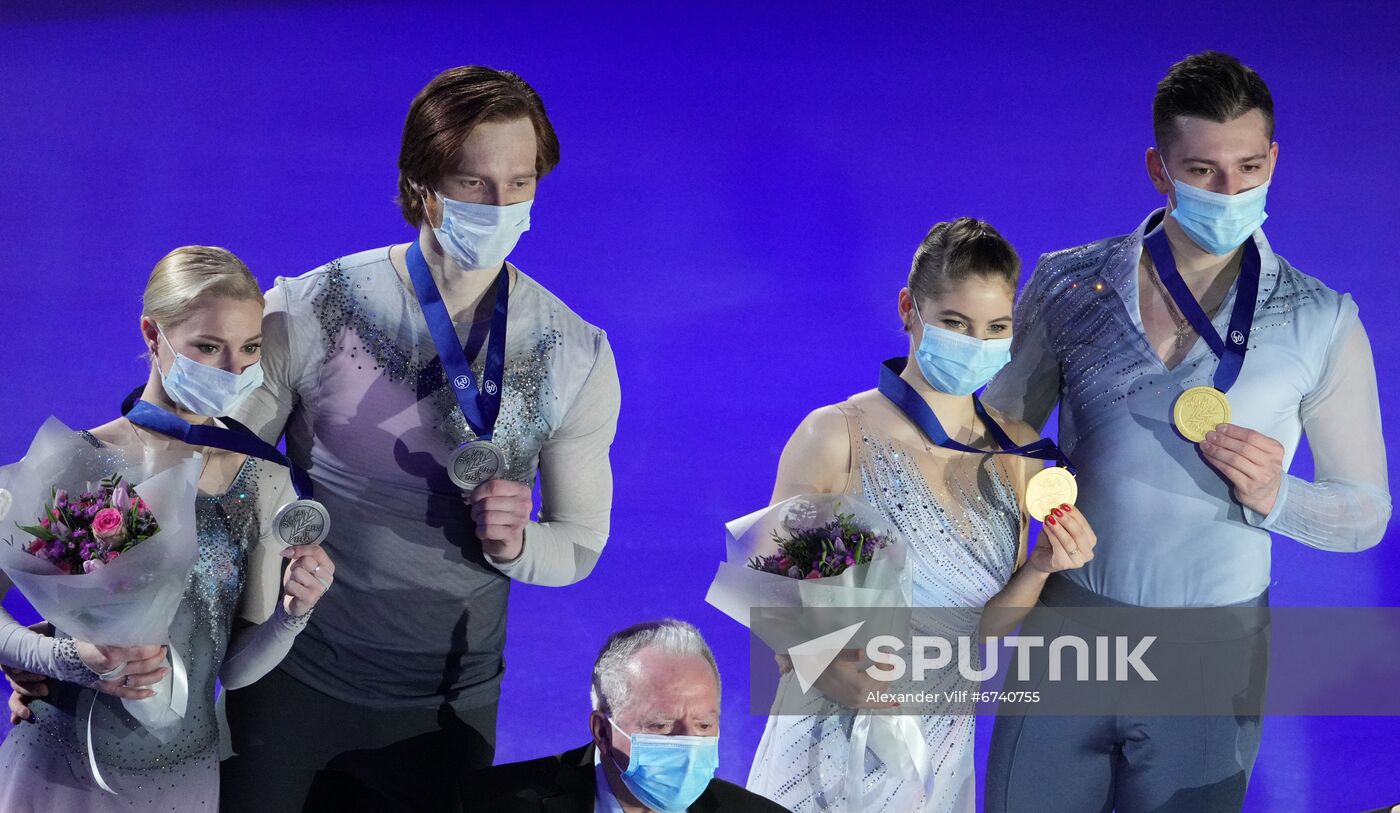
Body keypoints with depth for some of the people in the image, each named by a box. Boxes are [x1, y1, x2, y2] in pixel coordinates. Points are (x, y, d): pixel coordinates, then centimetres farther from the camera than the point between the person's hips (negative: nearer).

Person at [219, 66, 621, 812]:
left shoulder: (576, 357, -7)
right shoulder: (309, 312, -13)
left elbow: (578, 548, 2)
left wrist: (515, 544, -19)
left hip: (448, 705, 1)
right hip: (292, 683, -1)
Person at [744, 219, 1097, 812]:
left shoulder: (1015, 452, 0)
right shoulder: (835, 436, -15)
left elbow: (986, 622, 6)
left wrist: (1041, 566, -12)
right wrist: (823, 666, -27)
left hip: (943, 750, 4)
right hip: (834, 738, -4)